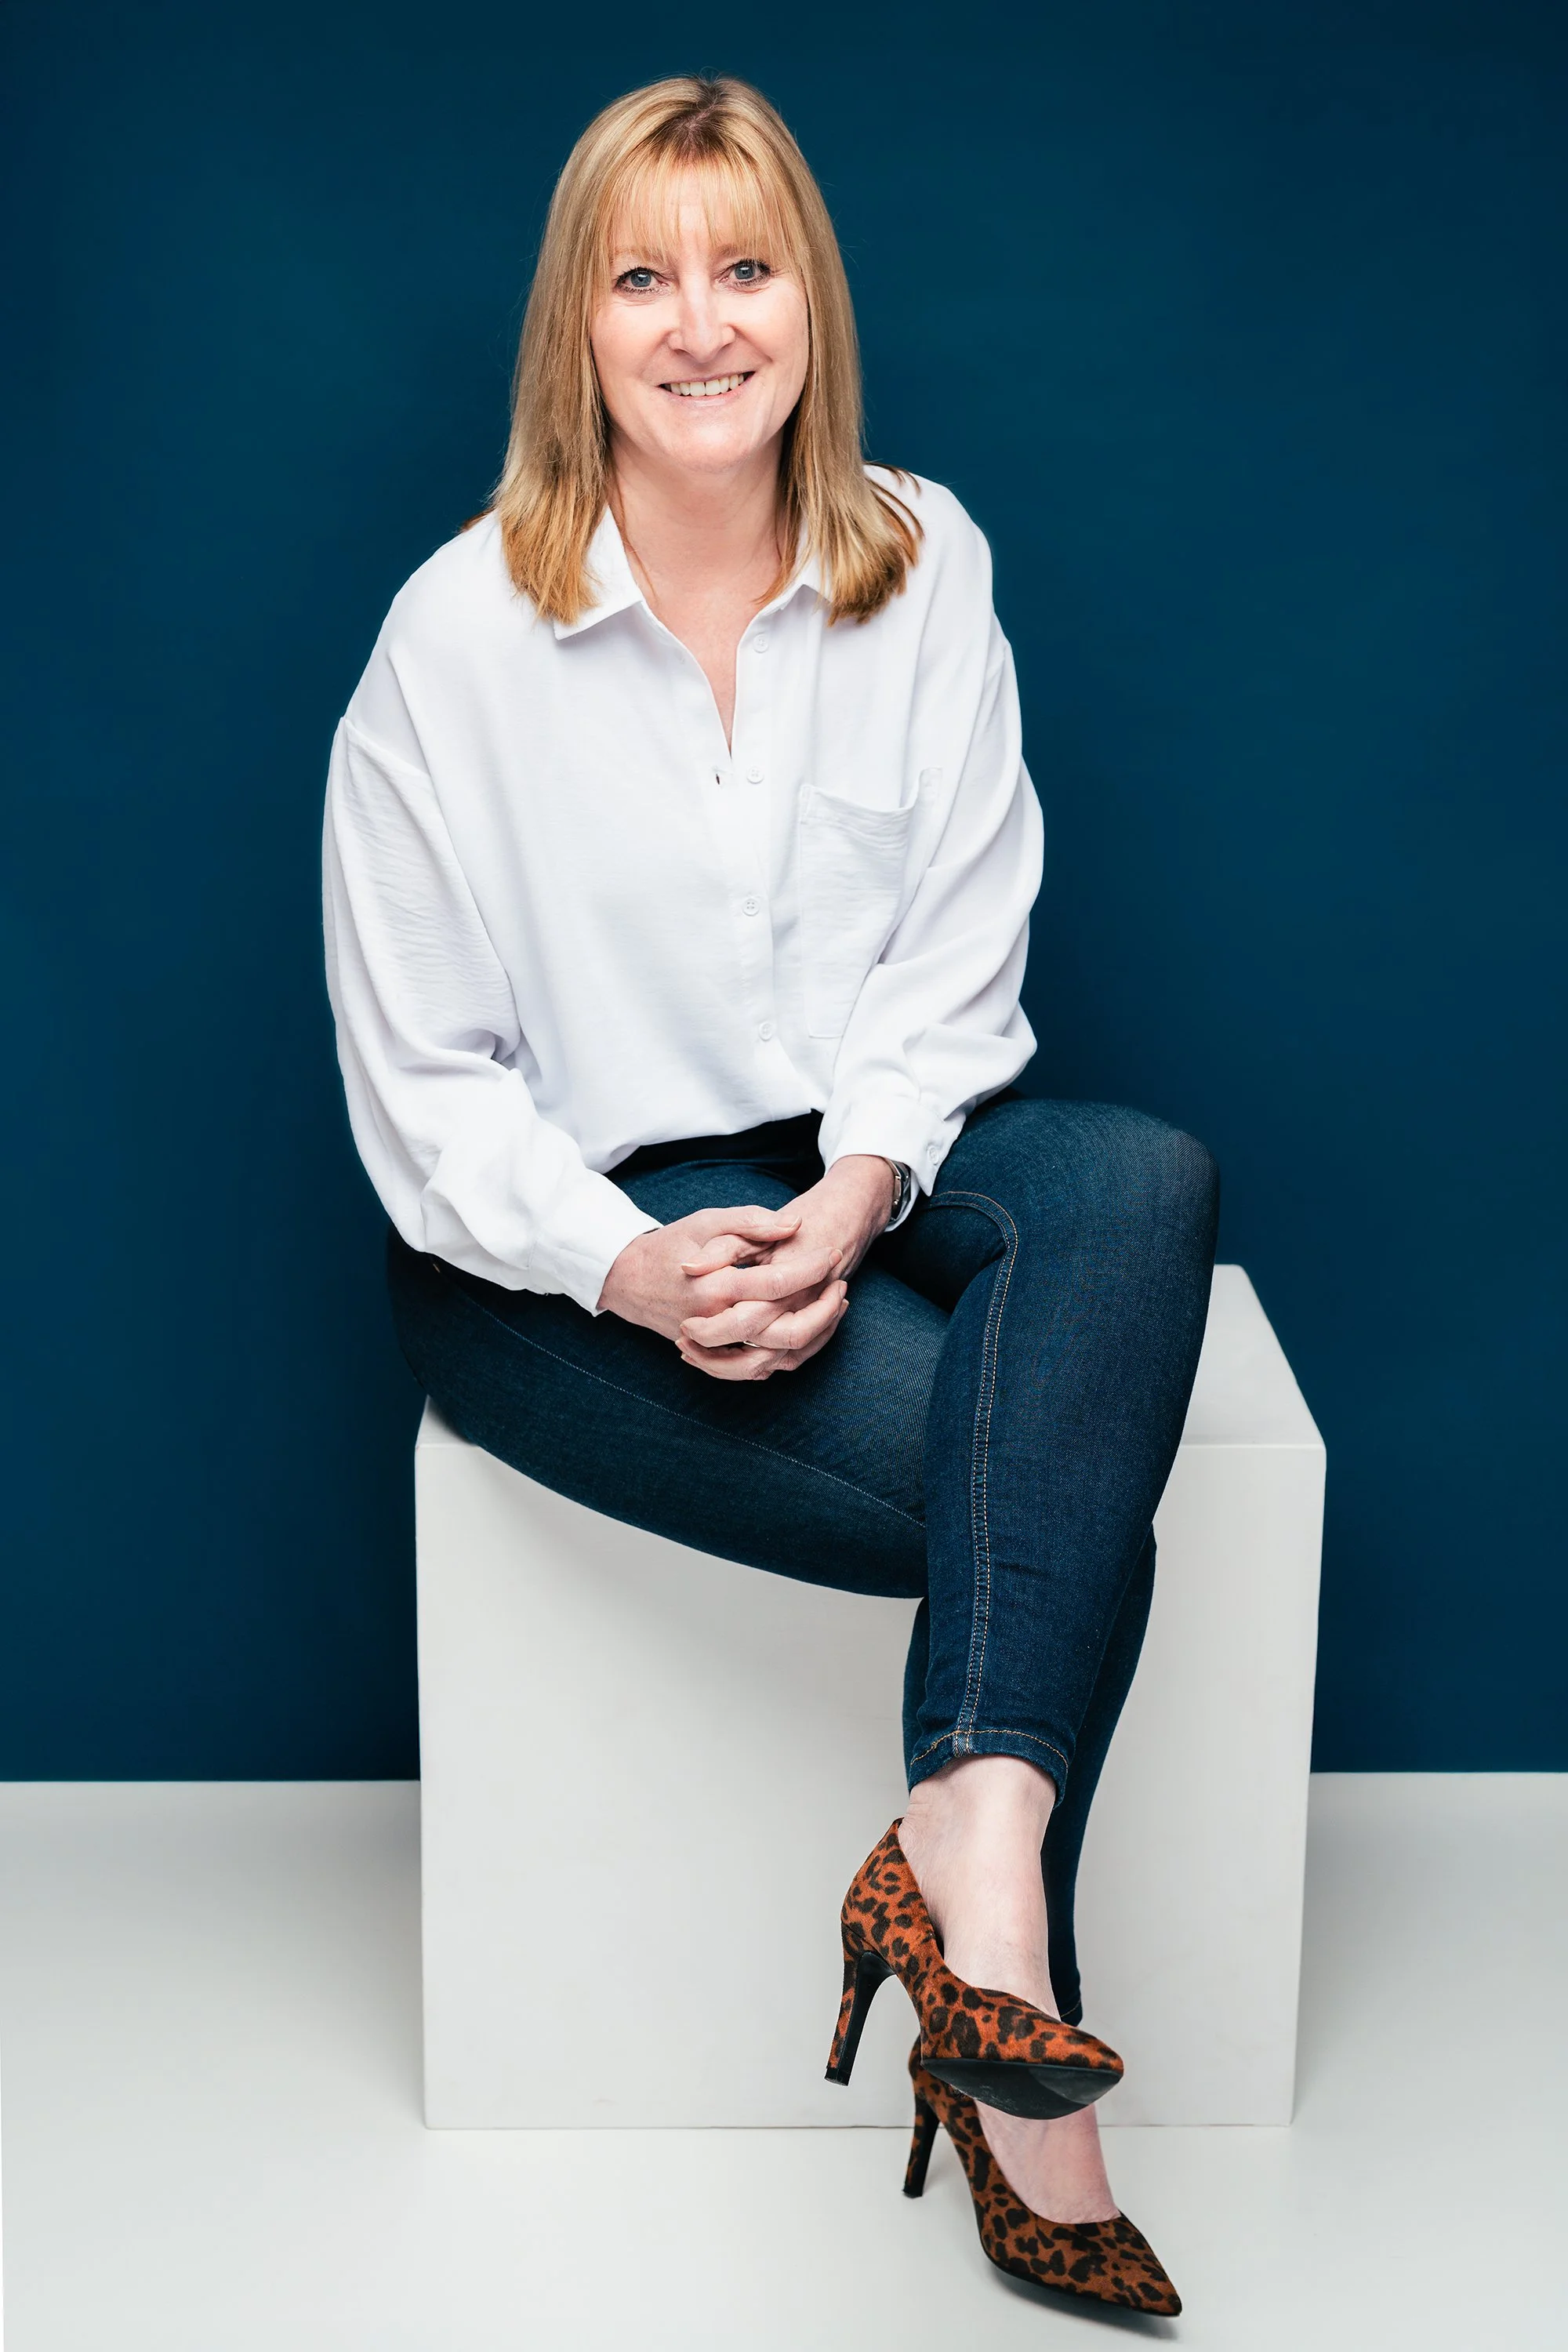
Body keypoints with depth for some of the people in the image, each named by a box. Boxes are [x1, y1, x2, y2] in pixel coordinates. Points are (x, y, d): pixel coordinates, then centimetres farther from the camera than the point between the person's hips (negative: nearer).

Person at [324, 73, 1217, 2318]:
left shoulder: (924, 566, 3)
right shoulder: (460, 635, -7)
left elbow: (957, 959, 1)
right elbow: (424, 1081, -6)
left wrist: (854, 1196, -19)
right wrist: (635, 1268, -23)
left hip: (859, 1157, 4)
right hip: (560, 1242, -4)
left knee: (1151, 1184, -31)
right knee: (1062, 1485, -26)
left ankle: (973, 1845, -39)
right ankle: (1010, 2060, -14)